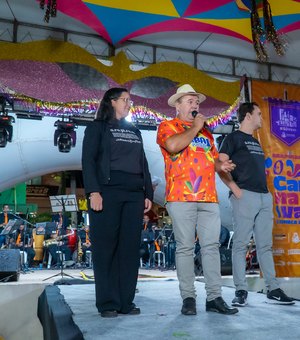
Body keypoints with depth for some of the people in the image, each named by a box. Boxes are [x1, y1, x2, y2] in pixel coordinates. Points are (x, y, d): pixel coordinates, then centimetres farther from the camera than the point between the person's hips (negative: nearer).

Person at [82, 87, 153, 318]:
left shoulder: (135, 132, 23)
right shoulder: (98, 127, 7)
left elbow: (143, 164, 20)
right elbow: (88, 160, -3)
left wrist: (148, 194, 11)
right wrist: (93, 192, -15)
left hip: (134, 195, 5)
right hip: (107, 192, -5)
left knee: (130, 247, 2)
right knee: (106, 247, -4)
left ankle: (126, 302, 9)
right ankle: (108, 303, 3)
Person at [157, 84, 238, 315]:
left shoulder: (206, 131, 26)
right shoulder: (168, 126, 7)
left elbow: (214, 158, 28)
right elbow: (172, 145, -15)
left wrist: (221, 165, 4)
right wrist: (195, 128, -2)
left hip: (209, 197, 6)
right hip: (182, 197, -5)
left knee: (211, 246, 3)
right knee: (185, 247, -2)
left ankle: (214, 297, 9)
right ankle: (188, 297, 6)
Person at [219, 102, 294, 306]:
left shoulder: (255, 142, 25)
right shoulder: (234, 138, 2)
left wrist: (267, 191, 16)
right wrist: (234, 188, -16)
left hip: (264, 196, 8)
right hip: (245, 196, -8)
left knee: (265, 245, 8)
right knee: (241, 244, -6)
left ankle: (273, 289, 12)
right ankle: (241, 290, -1)